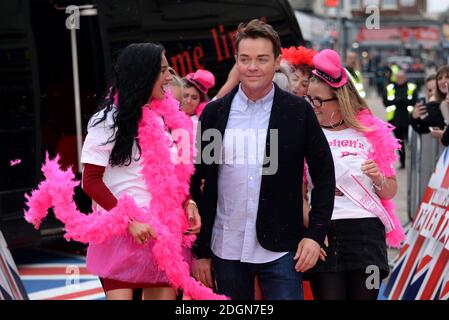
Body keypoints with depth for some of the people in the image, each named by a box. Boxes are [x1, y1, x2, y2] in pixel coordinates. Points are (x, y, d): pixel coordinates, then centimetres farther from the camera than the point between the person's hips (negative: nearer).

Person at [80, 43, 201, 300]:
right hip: (121, 232, -5)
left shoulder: (167, 117, 9)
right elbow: (91, 182, -8)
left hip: (164, 233, 5)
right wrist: (129, 221, -16)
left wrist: (188, 203, 0)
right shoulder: (110, 121, -7)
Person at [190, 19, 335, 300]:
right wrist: (200, 250, 4)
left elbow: (324, 175, 3)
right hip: (226, 250, 2)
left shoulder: (299, 112, -1)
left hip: (281, 249, -2)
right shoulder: (214, 113, 3)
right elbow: (197, 183, 6)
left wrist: (316, 234, -5)